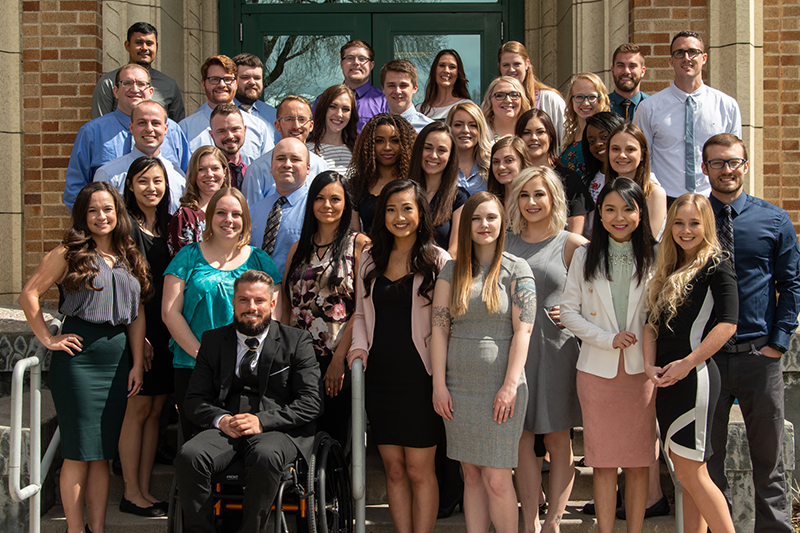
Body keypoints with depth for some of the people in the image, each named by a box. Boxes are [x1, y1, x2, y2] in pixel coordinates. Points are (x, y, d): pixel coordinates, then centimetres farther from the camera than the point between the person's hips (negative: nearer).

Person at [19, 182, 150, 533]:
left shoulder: (130, 258, 13)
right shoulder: (69, 254, -1)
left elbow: (137, 316, 13)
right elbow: (29, 295, -5)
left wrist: (137, 363, 7)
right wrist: (48, 340, -7)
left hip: (118, 359, 5)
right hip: (79, 356, -5)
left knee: (103, 451, 9)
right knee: (79, 451, -1)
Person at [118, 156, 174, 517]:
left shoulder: (165, 226, 15)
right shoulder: (126, 225, -6)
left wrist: (169, 335, 9)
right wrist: (137, 334, -16)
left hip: (163, 335, 7)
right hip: (136, 333, -7)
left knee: (155, 410, 8)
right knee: (138, 410, -3)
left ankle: (145, 490, 15)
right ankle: (131, 494, 6)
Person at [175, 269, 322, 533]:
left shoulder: (297, 341, 9)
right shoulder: (213, 340, 18)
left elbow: (311, 402, 0)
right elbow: (195, 398, 13)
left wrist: (262, 421, -13)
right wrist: (220, 419, -10)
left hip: (278, 430, -2)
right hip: (225, 430, 3)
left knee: (266, 457, -37)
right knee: (188, 457, -28)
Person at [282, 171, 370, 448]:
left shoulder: (359, 245, -1)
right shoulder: (299, 248, 15)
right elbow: (286, 306, 14)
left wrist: (339, 358, -13)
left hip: (337, 360, -4)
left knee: (334, 434, 0)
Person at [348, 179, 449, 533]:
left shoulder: (437, 261, -4)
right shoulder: (371, 260, 11)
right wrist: (359, 345, 1)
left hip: (419, 375, -4)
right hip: (379, 375, 4)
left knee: (419, 470, 1)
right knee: (394, 469, 9)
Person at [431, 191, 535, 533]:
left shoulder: (516, 270, 0)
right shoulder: (452, 270, 9)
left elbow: (522, 331, -6)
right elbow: (439, 327, 5)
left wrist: (510, 386, -13)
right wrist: (439, 384, -2)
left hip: (500, 386, -3)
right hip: (459, 386, 3)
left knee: (497, 479, -5)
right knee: (471, 475, 9)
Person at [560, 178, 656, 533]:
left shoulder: (652, 258, 5)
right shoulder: (584, 257, 5)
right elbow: (569, 311, 2)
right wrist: (607, 339, -10)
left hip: (641, 369, 0)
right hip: (597, 369, 0)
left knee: (639, 462, 4)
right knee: (603, 462, 2)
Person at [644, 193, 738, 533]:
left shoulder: (716, 264, -4)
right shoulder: (668, 270, 18)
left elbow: (727, 324, -14)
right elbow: (652, 322, 15)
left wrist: (687, 363, -17)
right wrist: (649, 364, -1)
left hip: (695, 378, -7)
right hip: (667, 379, 7)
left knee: (690, 472, -8)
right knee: (687, 473, 9)